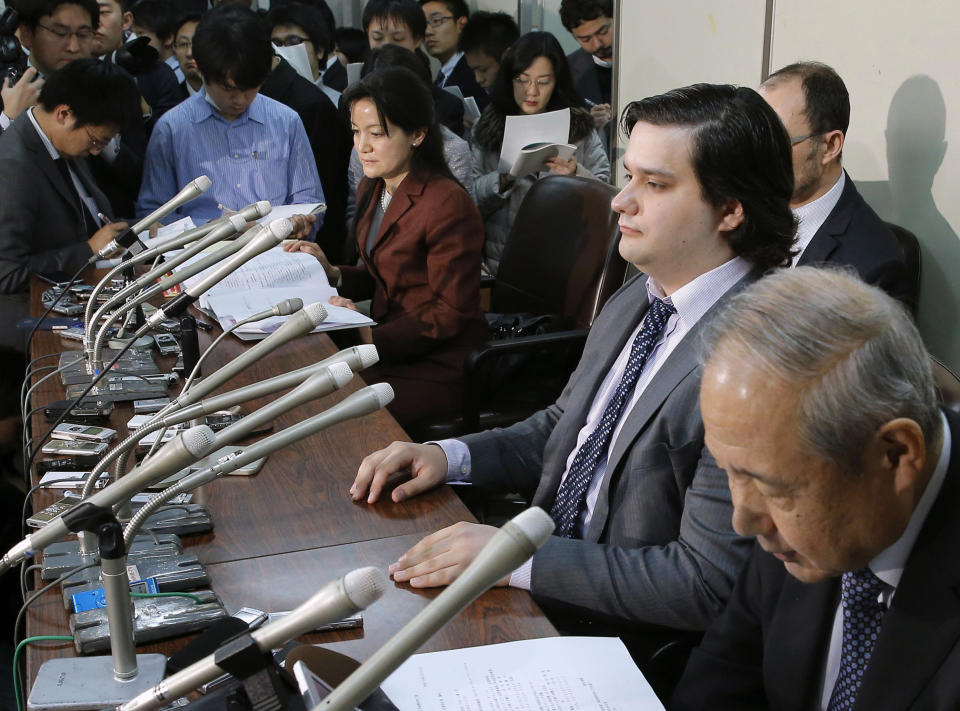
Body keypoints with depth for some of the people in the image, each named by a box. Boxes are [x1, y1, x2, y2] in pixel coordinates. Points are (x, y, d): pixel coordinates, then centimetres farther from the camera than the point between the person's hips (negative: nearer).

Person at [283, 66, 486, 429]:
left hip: (438, 367, -8)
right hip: (389, 350, 8)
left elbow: (451, 313, -16)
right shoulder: (372, 190, 9)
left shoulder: (448, 204, -19)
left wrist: (373, 337, -22)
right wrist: (332, 273, 1)